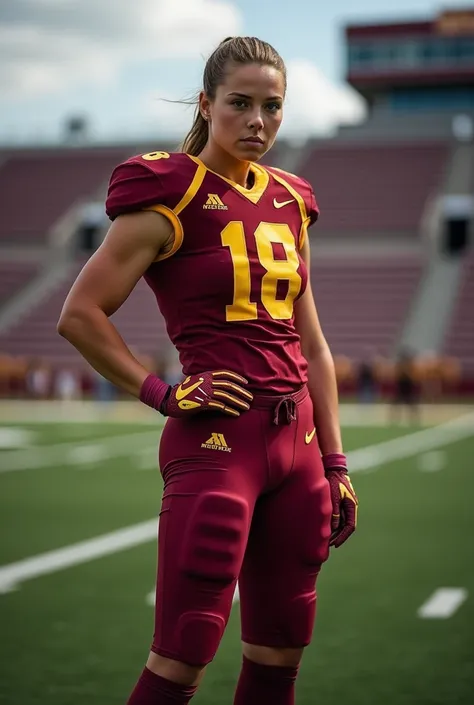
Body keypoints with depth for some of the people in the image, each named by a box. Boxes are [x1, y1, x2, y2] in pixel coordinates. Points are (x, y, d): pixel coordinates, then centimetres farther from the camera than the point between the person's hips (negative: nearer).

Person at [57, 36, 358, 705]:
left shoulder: (289, 202, 13)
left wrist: (335, 462, 14)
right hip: (216, 442, -6)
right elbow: (79, 314, -7)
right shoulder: (172, 197, -6)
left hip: (297, 444, 7)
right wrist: (162, 394, -9)